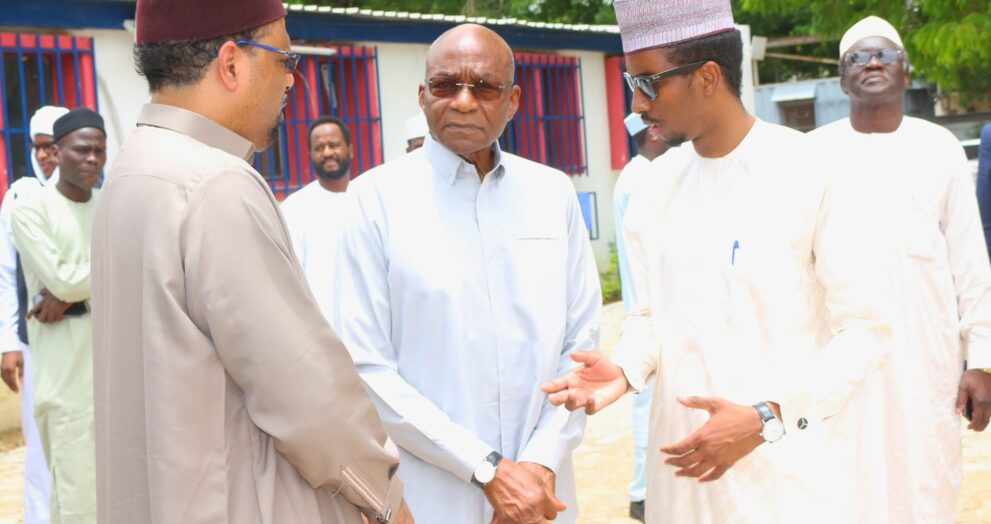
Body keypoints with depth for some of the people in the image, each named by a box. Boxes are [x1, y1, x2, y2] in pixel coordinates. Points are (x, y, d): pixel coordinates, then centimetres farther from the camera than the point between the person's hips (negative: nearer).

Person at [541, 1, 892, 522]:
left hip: (786, 469, -5)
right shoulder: (657, 191, 5)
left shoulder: (812, 174, -12)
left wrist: (765, 419, -19)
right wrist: (624, 370, -8)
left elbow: (864, 331, -11)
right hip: (683, 462, 5)